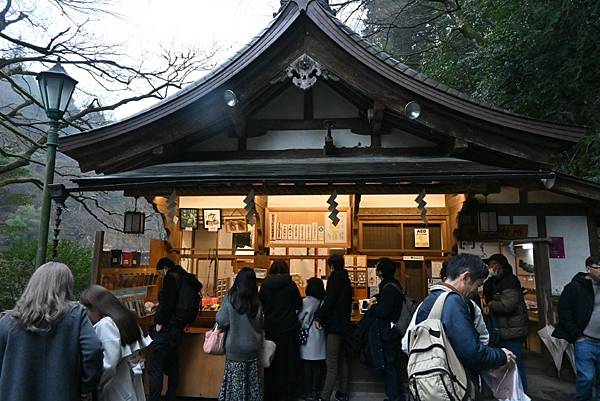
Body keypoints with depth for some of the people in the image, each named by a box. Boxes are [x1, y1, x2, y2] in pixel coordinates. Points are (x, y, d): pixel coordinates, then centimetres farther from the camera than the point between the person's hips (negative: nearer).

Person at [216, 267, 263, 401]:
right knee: (252, 382, 12)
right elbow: (260, 326, 1)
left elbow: (221, 321, -8)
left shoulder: (230, 298, -13)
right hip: (252, 349, 2)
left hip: (234, 349, -1)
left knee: (235, 383, 10)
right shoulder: (257, 302, -8)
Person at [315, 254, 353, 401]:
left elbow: (329, 301, -20)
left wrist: (319, 317, -14)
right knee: (342, 360, 15)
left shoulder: (334, 277, -10)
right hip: (345, 325, 9)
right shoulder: (346, 279, 16)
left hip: (334, 326, -9)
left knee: (331, 364, -11)